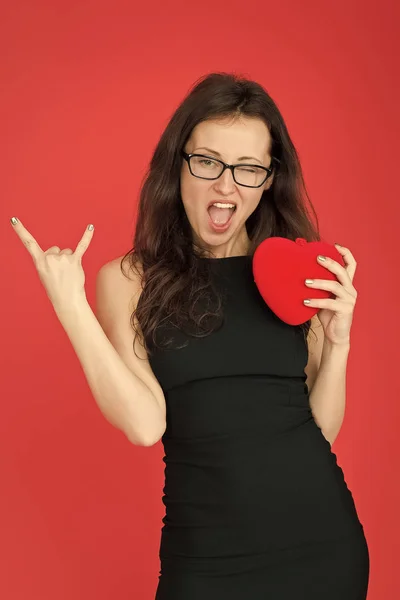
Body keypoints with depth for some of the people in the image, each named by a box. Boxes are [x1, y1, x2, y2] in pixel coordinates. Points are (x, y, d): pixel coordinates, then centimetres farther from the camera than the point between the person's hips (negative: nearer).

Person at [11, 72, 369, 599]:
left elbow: (322, 428, 4)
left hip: (325, 539, 2)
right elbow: (145, 424, -15)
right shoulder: (129, 279, -3)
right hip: (209, 555, -2)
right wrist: (69, 304, -17)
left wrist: (338, 340, -10)